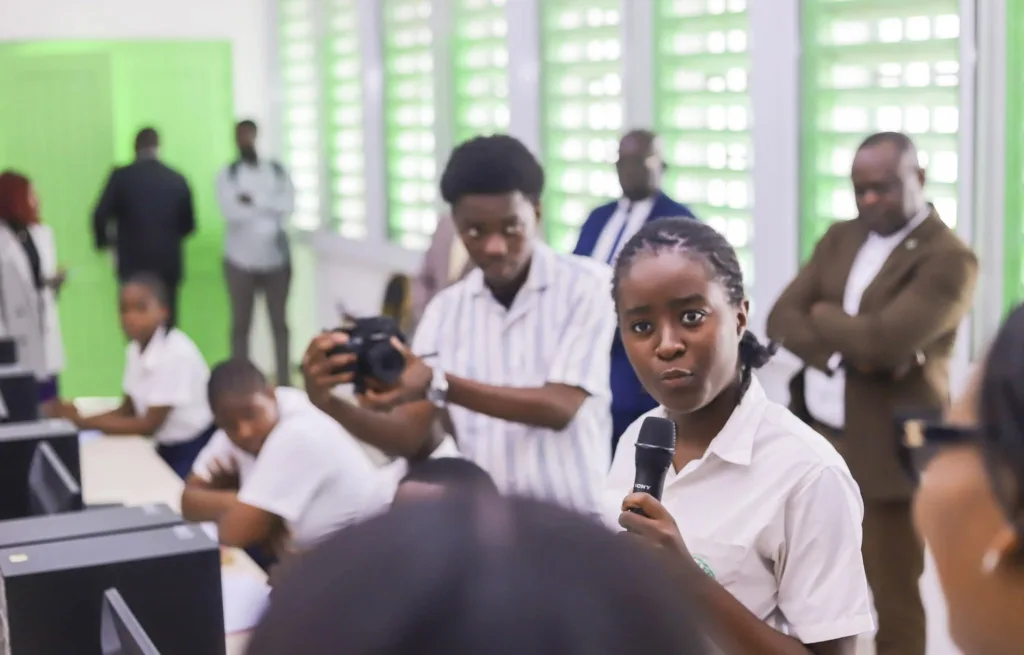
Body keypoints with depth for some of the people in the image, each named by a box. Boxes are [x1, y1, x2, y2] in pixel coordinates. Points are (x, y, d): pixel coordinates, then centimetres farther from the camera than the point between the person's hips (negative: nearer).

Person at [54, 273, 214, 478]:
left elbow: (150, 425, -19)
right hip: (167, 449, 7)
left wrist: (85, 422, -16)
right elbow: (127, 411, 4)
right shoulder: (136, 348, 2)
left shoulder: (175, 353, -23)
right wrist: (78, 418, -12)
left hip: (193, 453, -7)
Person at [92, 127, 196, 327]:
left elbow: (101, 216, -9)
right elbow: (188, 224, 8)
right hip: (168, 264, 2)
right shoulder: (177, 179, 2)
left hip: (134, 263, -2)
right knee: (167, 325, 9)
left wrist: (103, 240, 12)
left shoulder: (122, 176, -5)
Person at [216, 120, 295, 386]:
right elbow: (231, 213, -14)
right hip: (241, 259, -2)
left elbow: (287, 206, -8)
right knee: (241, 324, 4)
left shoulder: (277, 170, 5)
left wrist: (253, 201, -12)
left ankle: (284, 382, 13)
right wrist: (268, 209, -10)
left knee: (279, 322, 7)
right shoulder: (227, 174, 0)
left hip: (276, 257, 2)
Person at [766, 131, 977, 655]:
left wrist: (821, 315, -6)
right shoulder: (840, 239, 11)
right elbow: (781, 319, 1)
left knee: (892, 597, 5)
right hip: (814, 437, 7)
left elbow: (886, 339, -24)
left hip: (885, 451, -6)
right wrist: (852, 350, -15)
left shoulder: (948, 258, -11)